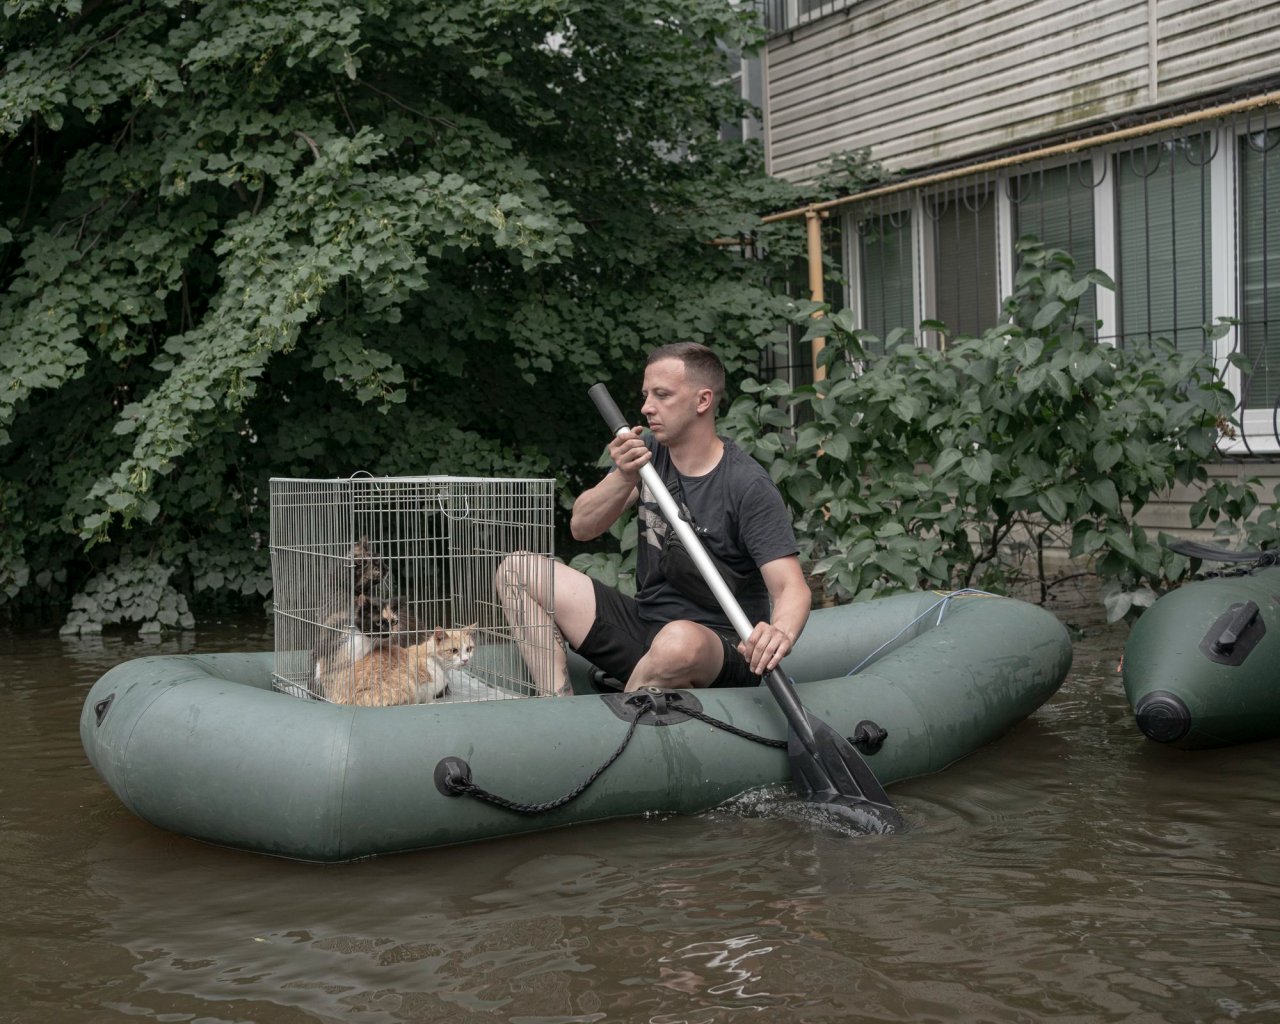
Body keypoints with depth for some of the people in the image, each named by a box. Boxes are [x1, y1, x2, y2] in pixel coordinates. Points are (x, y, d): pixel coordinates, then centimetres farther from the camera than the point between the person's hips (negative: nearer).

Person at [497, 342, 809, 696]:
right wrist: (624, 478, -19)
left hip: (720, 647, -7)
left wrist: (782, 632, -46)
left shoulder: (749, 486, -15)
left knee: (680, 642, -43)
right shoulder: (647, 452, 6)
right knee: (517, 569, -3)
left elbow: (791, 587, -22)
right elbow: (581, 527, 1)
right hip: (642, 623, 7)